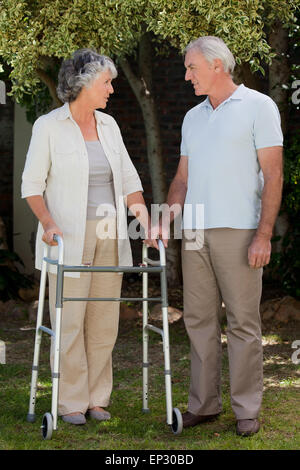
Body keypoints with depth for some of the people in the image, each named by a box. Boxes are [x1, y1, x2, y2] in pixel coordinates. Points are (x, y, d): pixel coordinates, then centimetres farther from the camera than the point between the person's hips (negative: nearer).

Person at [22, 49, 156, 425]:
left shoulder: (108, 125, 11)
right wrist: (48, 222, -19)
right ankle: (71, 402, 6)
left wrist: (146, 221, 0)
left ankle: (97, 398, 16)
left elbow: (128, 178, 13)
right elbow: (32, 184, -4)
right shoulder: (49, 126, -5)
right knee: (70, 321, -4)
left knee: (104, 320, 6)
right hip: (69, 236, -5)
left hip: (109, 236, 5)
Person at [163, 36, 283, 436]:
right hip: (195, 233, 6)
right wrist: (168, 219, 5)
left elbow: (273, 174, -6)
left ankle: (247, 409, 5)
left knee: (243, 322, -2)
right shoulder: (192, 117, 17)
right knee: (199, 320, 7)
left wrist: (264, 234, -13)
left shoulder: (258, 107, -2)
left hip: (237, 231, -6)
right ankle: (203, 404, 15)